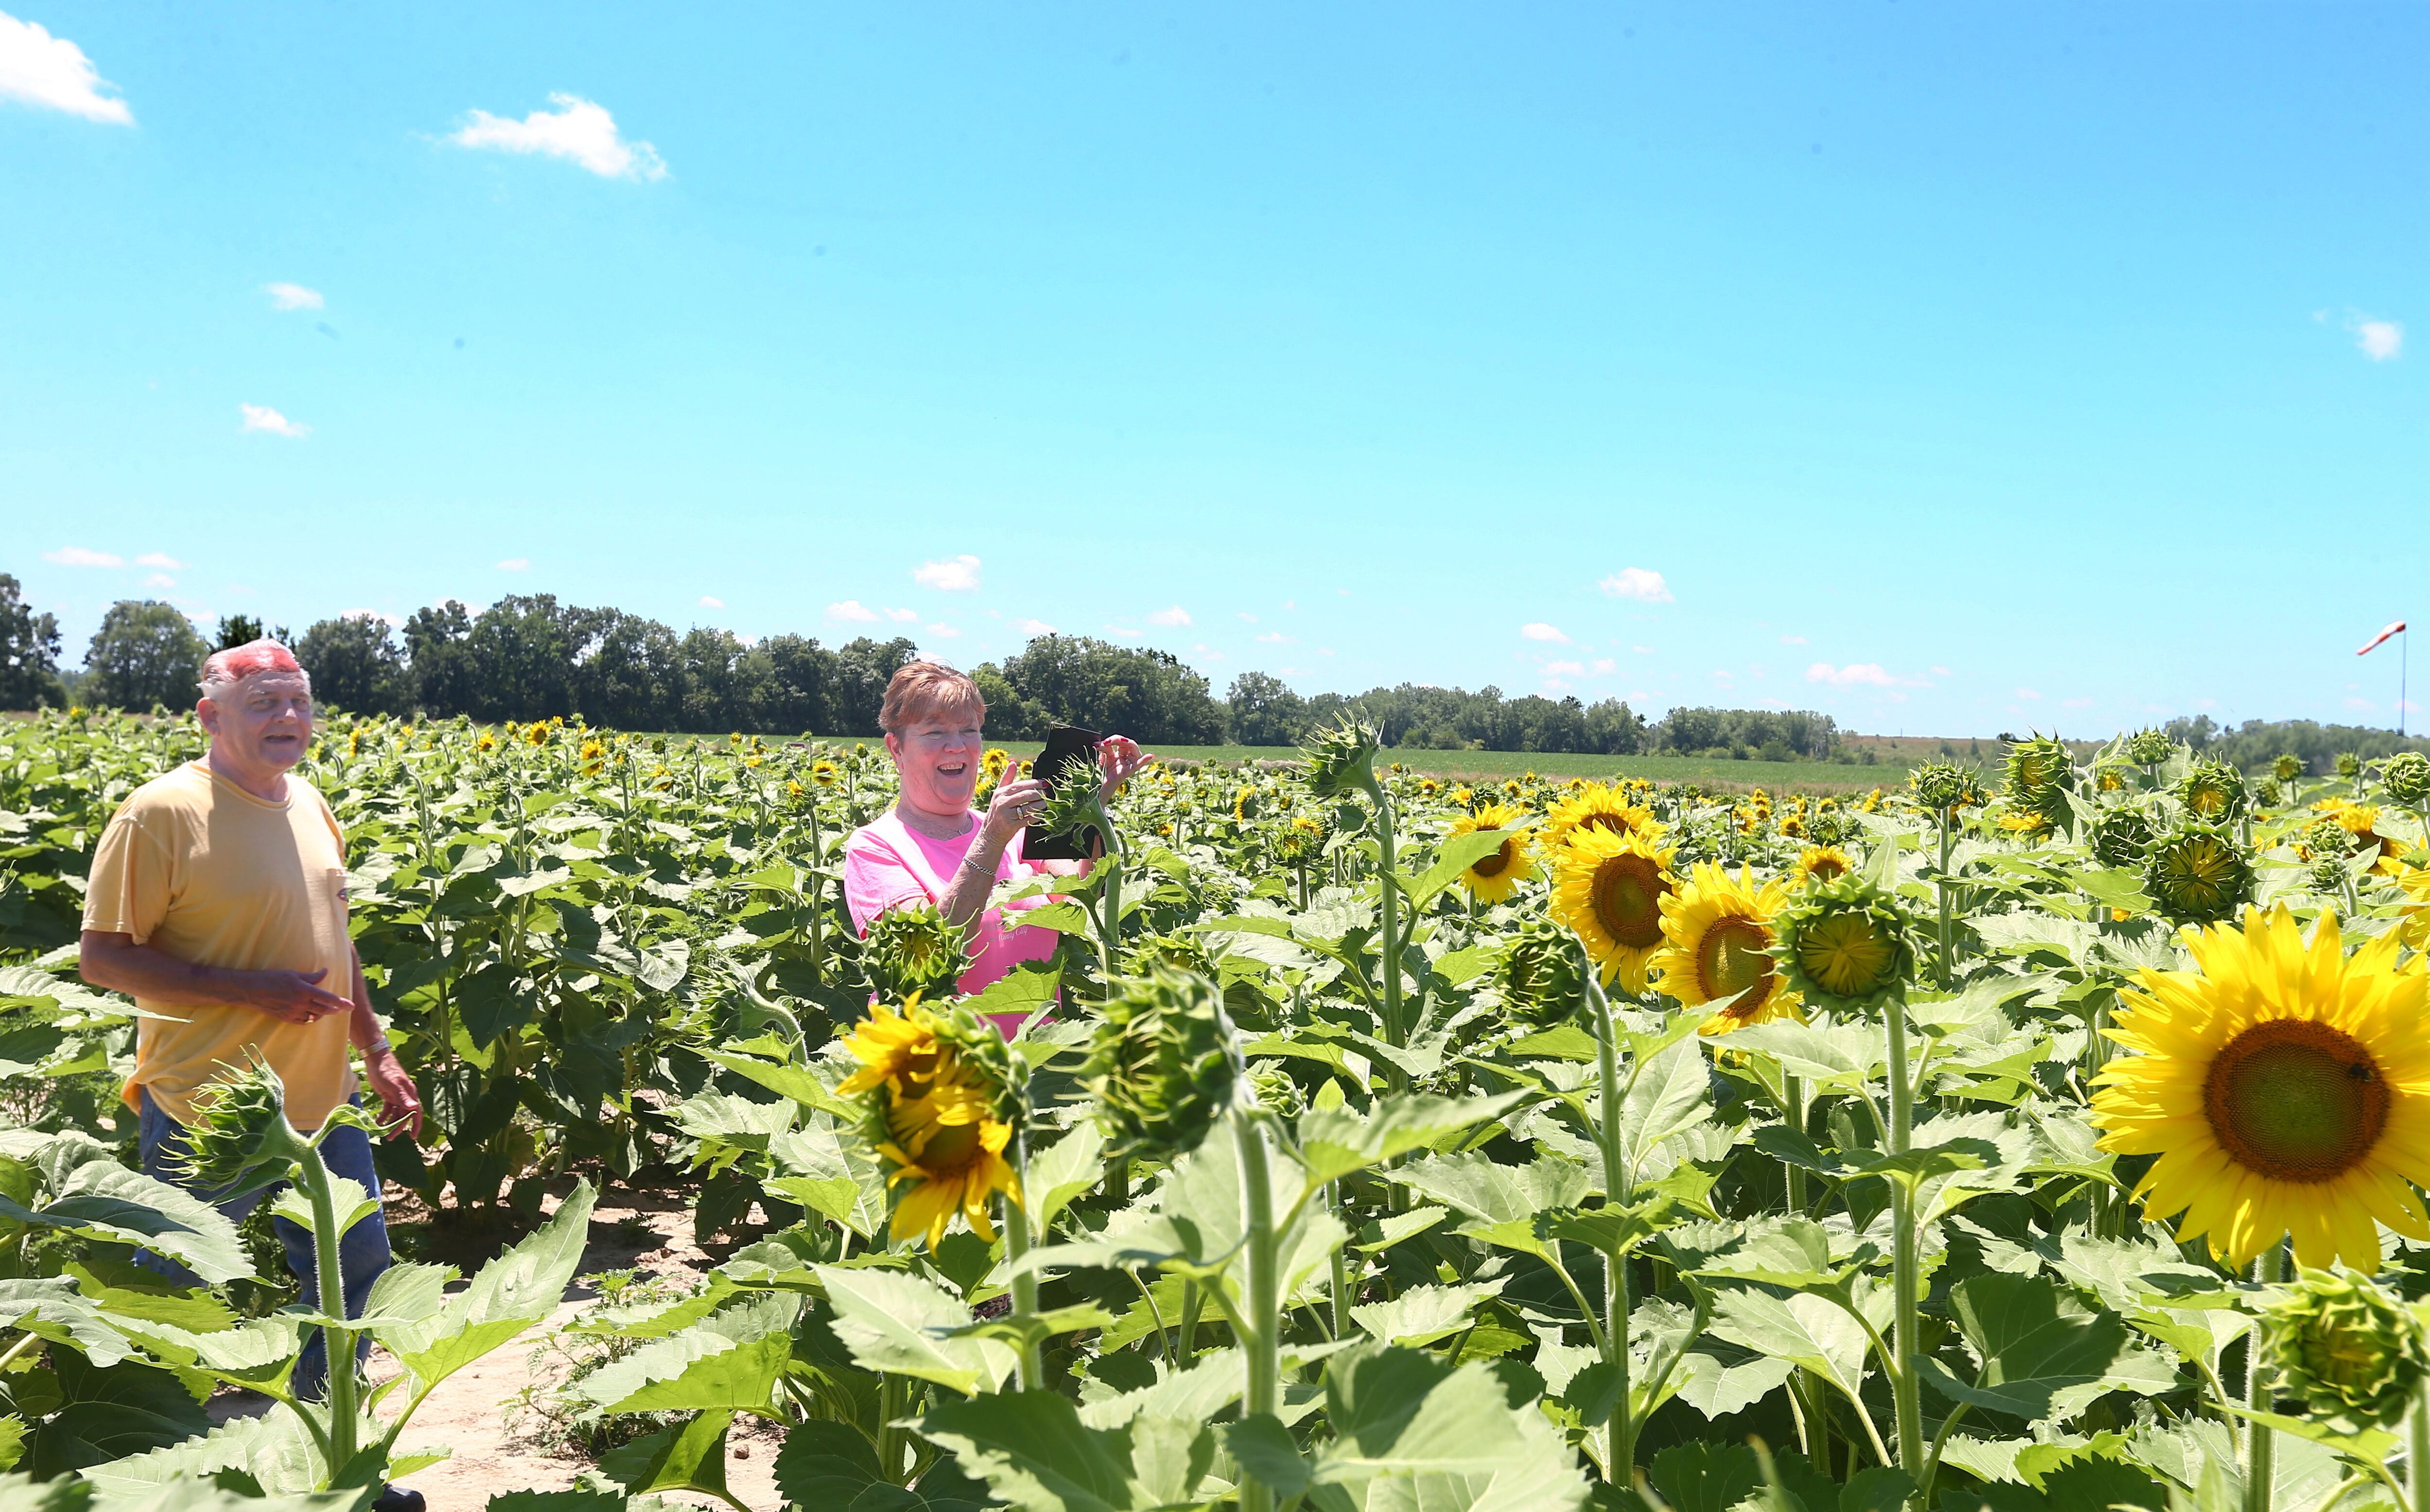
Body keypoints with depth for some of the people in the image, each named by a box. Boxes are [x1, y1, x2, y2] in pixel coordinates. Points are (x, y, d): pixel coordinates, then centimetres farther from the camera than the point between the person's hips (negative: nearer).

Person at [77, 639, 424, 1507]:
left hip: (323, 1102, 7)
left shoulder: (309, 806, 8)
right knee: (177, 1291, 9)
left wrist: (378, 1055, 16)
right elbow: (102, 957, -15)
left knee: (355, 1269, 15)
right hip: (209, 1114, -7)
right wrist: (253, 990, -22)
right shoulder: (163, 811, -14)